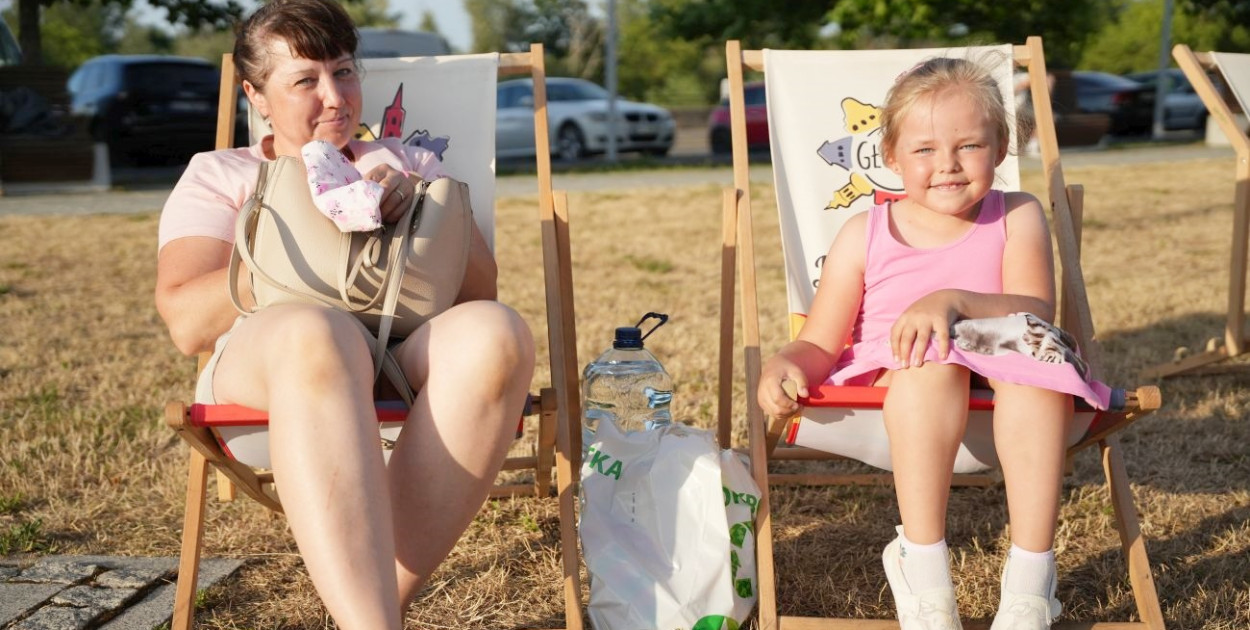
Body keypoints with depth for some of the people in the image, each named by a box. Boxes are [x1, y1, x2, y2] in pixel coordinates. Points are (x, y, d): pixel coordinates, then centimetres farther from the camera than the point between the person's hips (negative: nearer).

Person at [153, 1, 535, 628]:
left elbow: (479, 288, 16)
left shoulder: (409, 163, 29)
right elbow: (186, 321, 4)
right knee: (315, 333, -40)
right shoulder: (216, 175, 21)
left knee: (495, 331, -34)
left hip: (416, 363, 3)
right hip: (269, 362, -2)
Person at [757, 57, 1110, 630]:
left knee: (1039, 363, -33)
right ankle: (922, 570, -32)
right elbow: (819, 346, 2)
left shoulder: (1017, 218, 3)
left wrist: (954, 301, -31)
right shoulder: (865, 234, 2)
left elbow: (1037, 313, -13)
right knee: (930, 364, -35)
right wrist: (783, 366, -22)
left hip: (1003, 385, 1)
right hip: (890, 387, -1)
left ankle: (1029, 580, -30)